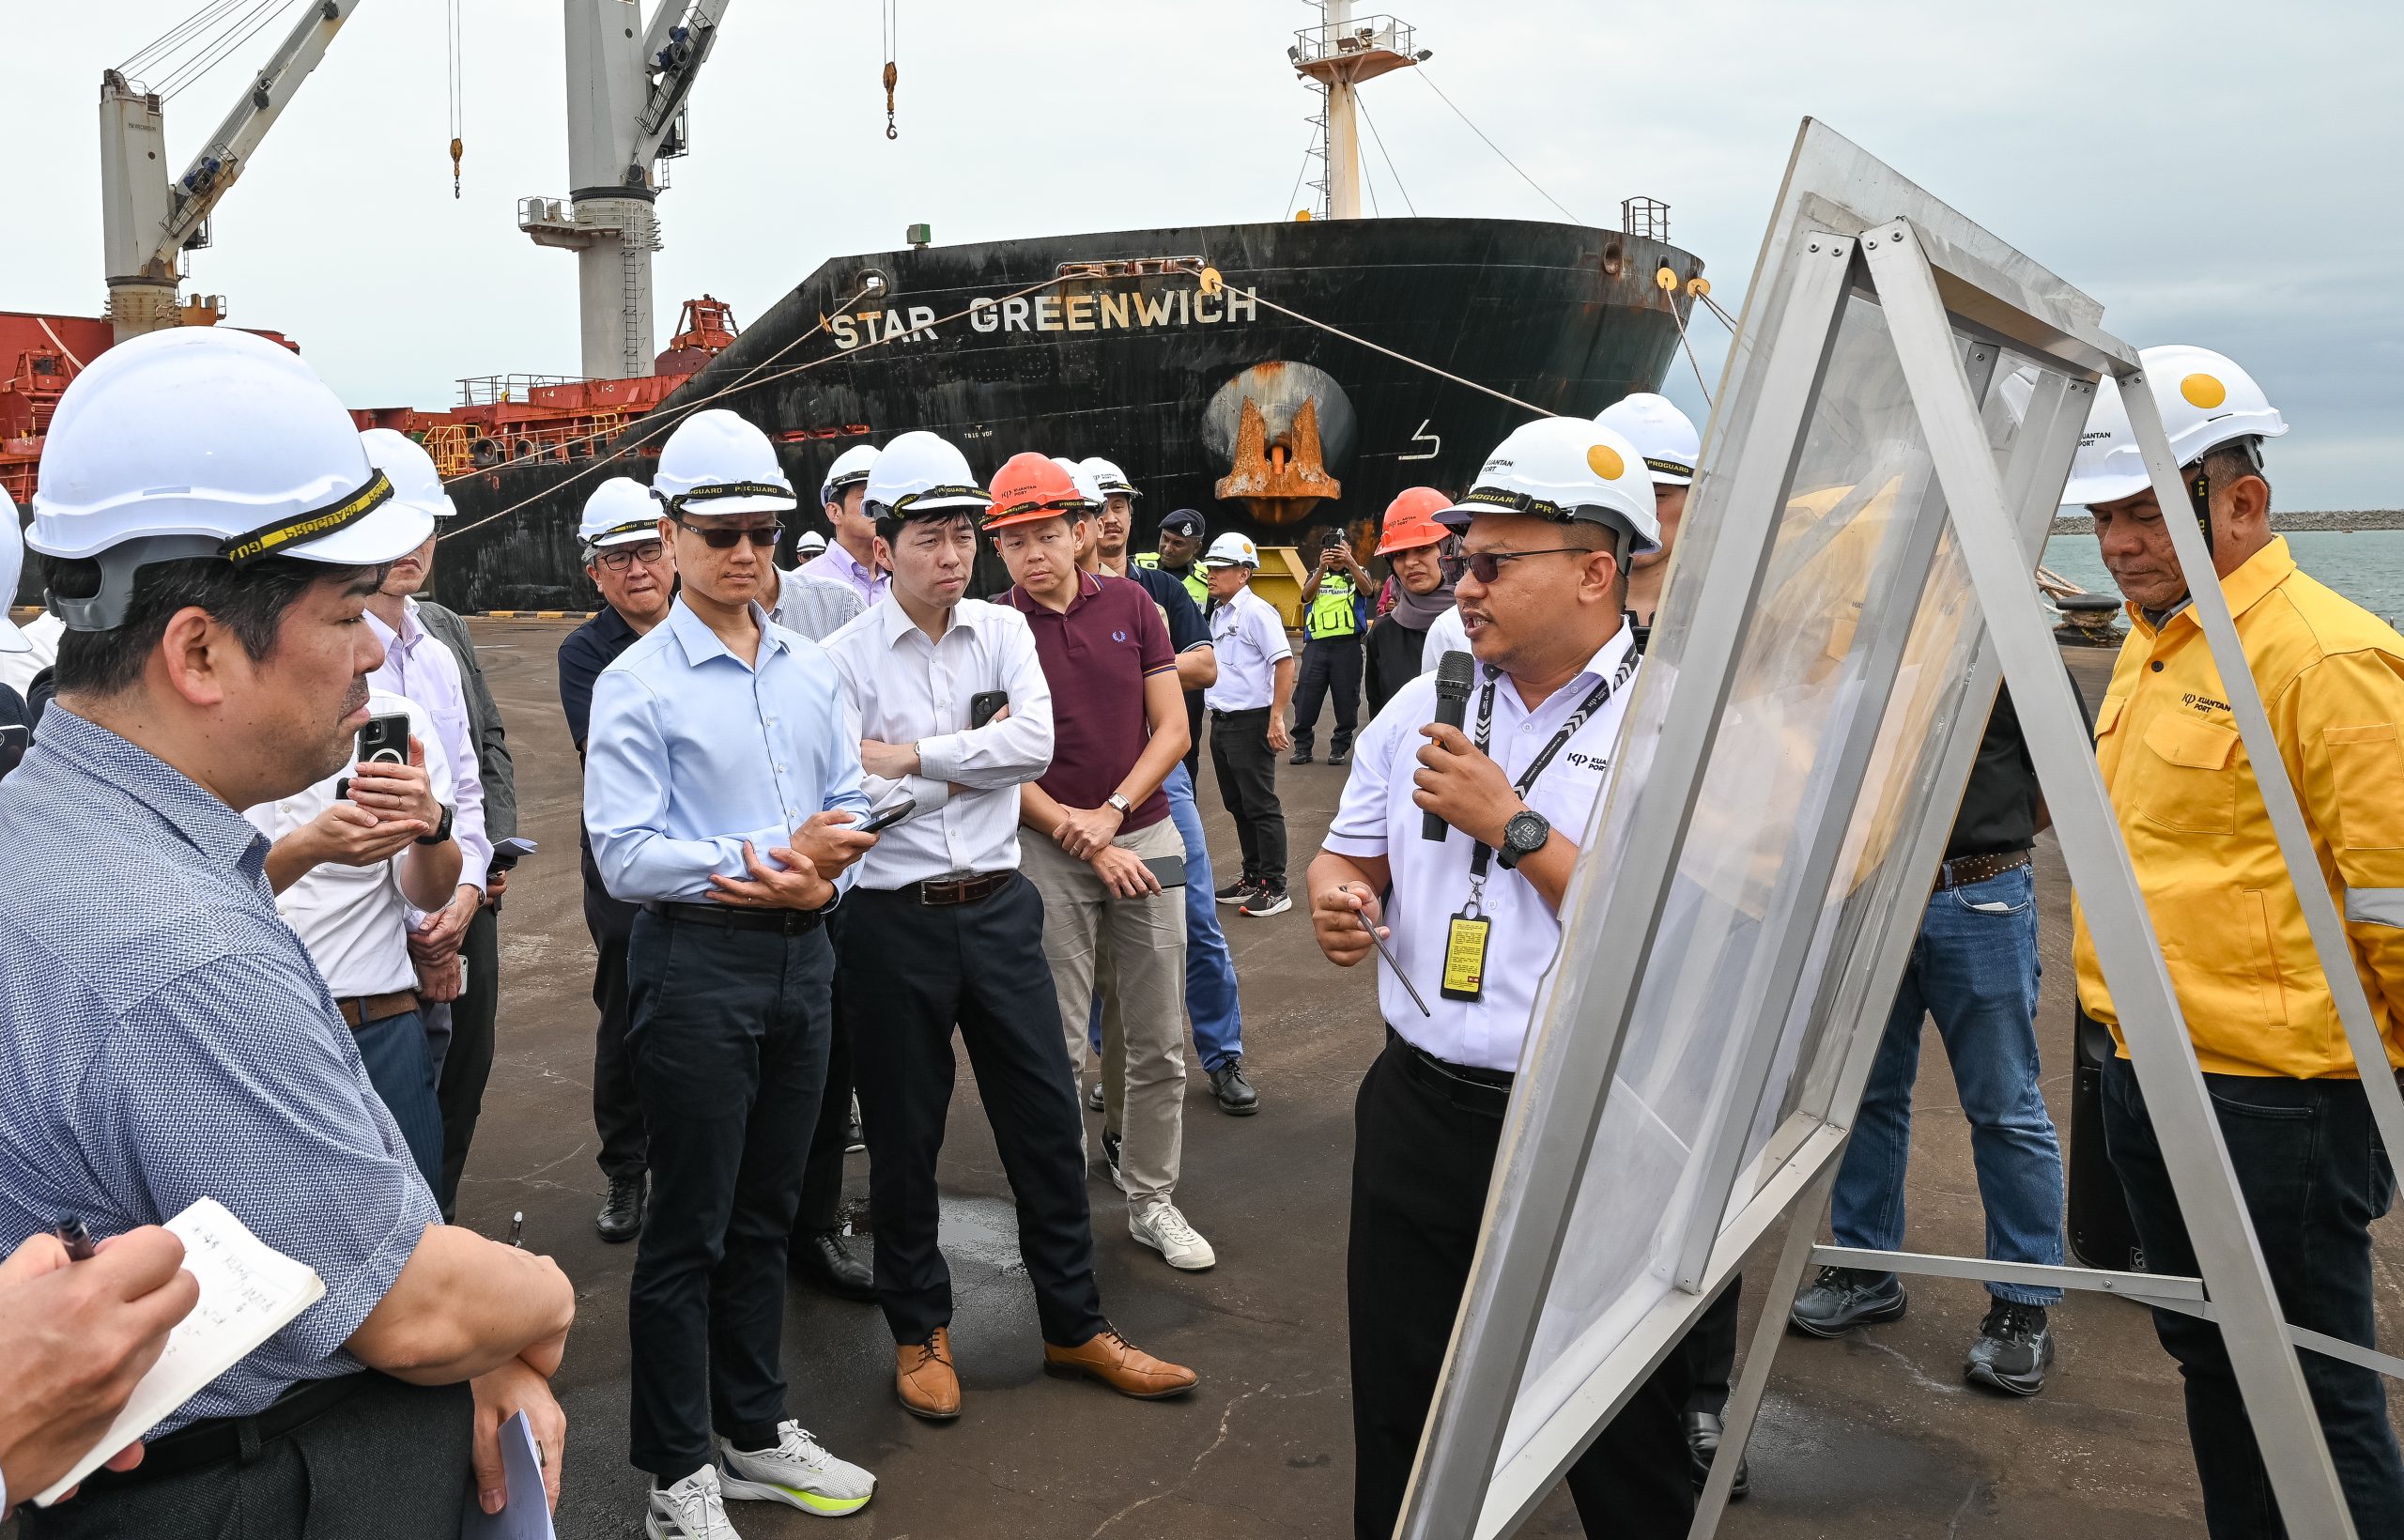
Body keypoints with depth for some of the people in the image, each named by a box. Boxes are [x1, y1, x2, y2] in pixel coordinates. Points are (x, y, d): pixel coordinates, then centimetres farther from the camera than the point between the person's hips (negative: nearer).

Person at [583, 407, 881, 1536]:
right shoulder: (638, 682, -8)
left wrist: (815, 883, -13)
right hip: (696, 965, -5)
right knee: (689, 1227, 5)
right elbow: (623, 856, -14)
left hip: (802, 956, 6)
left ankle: (754, 1432, 35)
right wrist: (770, 856, -22)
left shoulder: (812, 671, 8)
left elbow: (848, 808, 8)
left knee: (766, 1213, 18)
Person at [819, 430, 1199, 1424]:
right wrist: (973, 761, -10)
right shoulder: (845, 657, -6)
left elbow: (1035, 742, -12)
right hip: (893, 922, -3)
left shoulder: (1004, 631, 4)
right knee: (903, 1136, 10)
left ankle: (1075, 1326, 25)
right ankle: (920, 1331, 29)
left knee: (1046, 1119, 9)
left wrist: (911, 757, -15)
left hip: (998, 907, 3)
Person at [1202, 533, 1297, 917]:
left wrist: (1276, 719, -23)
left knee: (1260, 806, -4)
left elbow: (1285, 663, -18)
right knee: (1237, 805, 15)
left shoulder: (1257, 612, -13)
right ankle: (1252, 878, 25)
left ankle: (1274, 889, 2)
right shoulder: (1217, 613, 14)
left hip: (1251, 723, -9)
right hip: (1221, 722, 9)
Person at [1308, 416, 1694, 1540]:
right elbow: (1349, 857, 16)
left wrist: (1515, 828, -19)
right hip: (1420, 1108, 5)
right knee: (1400, 1417, 18)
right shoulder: (1422, 708, 7)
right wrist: (1338, 900, -7)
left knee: (1622, 1447, 12)